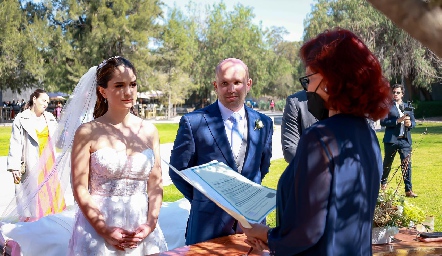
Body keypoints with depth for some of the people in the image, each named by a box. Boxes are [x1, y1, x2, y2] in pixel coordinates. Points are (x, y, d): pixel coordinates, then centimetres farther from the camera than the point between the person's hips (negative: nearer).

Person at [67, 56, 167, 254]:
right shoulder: (88, 133, -6)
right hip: (97, 230, -3)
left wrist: (150, 224, -7)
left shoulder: (149, 131, 4)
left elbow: (156, 184, 5)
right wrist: (105, 231, -13)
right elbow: (80, 189, -7)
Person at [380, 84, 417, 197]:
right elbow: (383, 122, -11)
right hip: (391, 140, -2)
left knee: (407, 164, -2)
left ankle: (408, 190, 0)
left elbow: (413, 122, 12)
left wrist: (410, 123, -11)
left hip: (405, 140, 3)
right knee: (387, 164, 12)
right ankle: (383, 183, 35)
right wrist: (398, 120, -20)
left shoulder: (408, 107, 13)